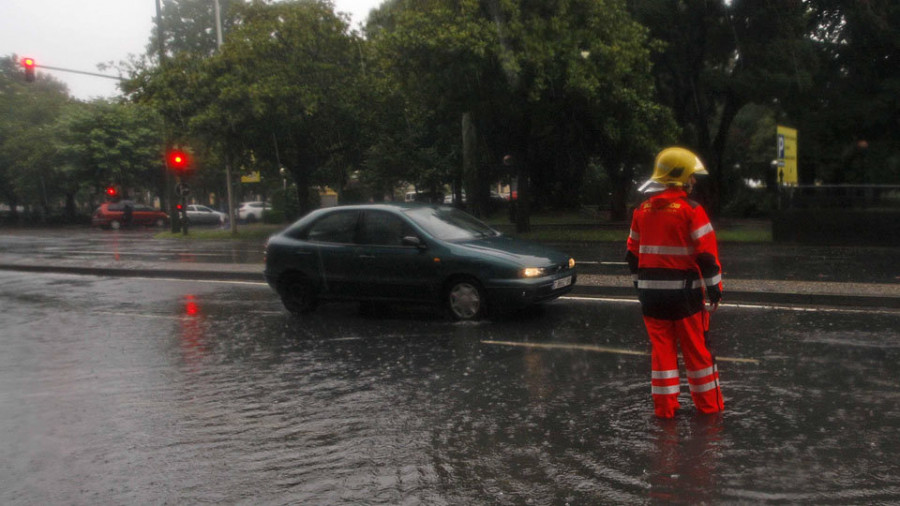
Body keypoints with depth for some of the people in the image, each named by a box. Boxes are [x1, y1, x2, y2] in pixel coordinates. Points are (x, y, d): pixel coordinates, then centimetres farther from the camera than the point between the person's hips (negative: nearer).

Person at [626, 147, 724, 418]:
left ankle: (664, 405, 14)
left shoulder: (642, 211, 6)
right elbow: (707, 254, -12)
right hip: (684, 290, -4)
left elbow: (633, 254, 13)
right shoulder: (691, 210, -11)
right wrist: (714, 287, -3)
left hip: (651, 292, 4)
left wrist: (641, 284, 22)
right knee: (696, 348, 8)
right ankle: (708, 403, 20)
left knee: (662, 347, 11)